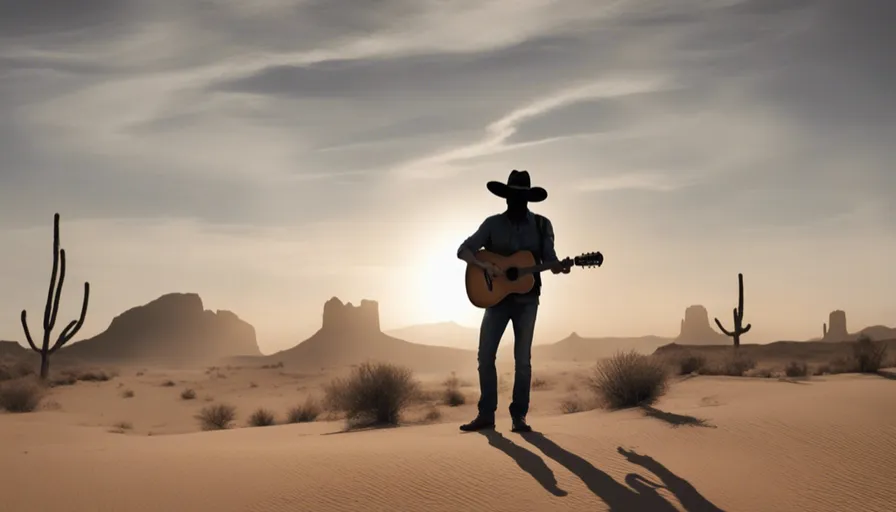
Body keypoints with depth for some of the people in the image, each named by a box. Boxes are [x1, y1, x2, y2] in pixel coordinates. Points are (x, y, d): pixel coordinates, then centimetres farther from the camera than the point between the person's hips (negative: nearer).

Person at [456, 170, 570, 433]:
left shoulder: (541, 225, 3)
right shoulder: (493, 224, 1)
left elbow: (549, 259, 1)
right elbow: (463, 250, -2)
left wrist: (560, 267, -21)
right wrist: (484, 265, -19)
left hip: (526, 299, 0)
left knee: (523, 359, 2)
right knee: (485, 355, -2)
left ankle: (518, 416, 9)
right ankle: (486, 414, 7)